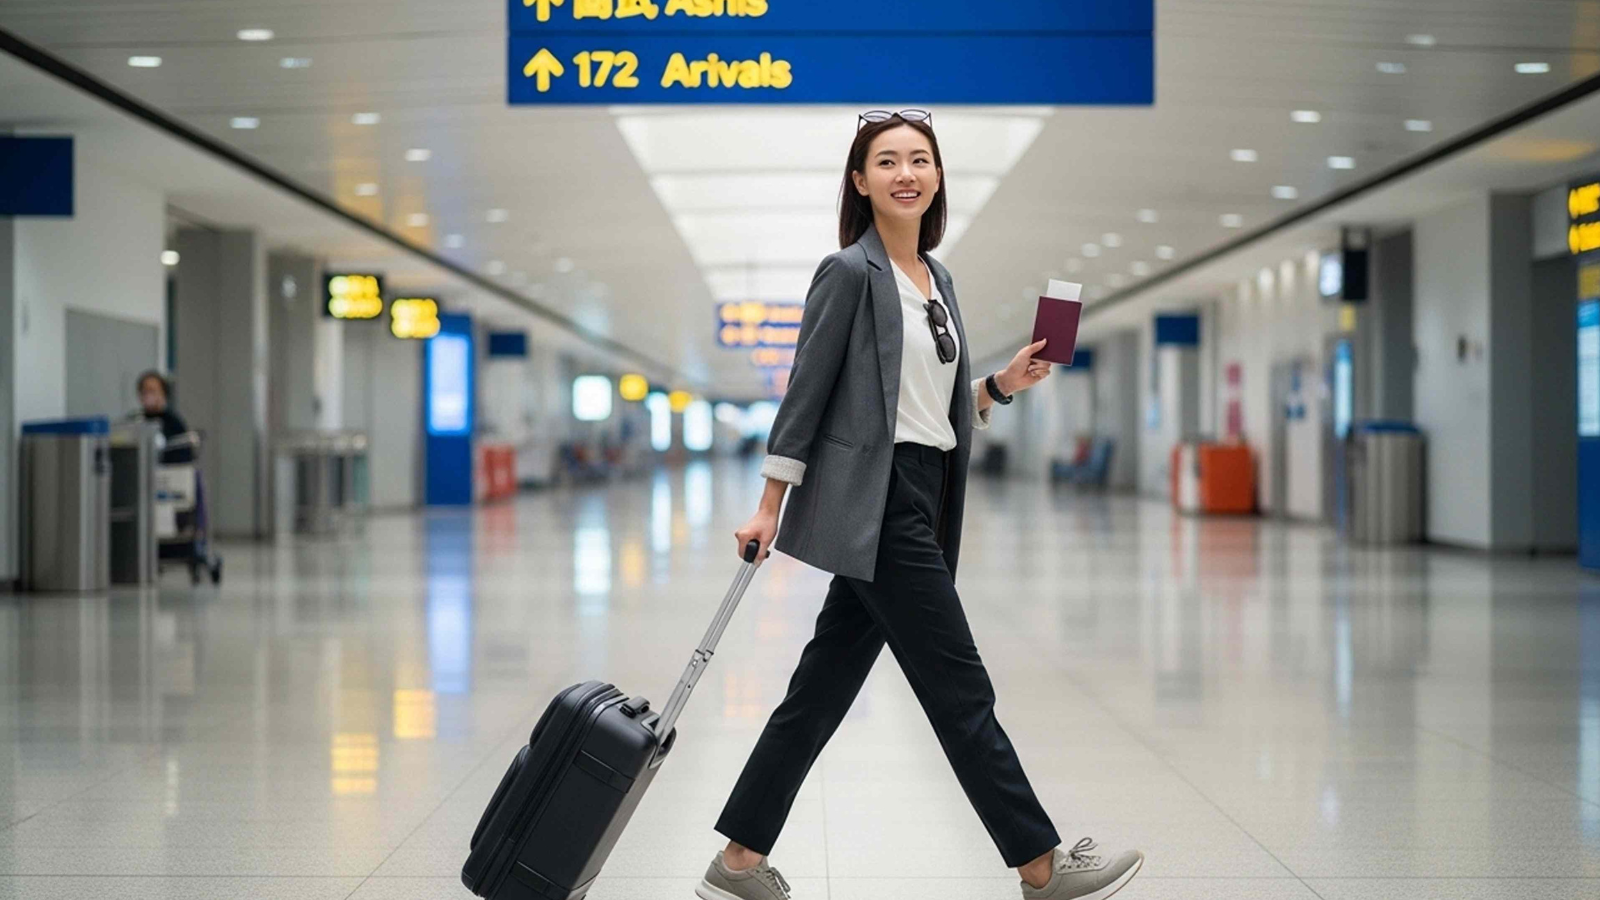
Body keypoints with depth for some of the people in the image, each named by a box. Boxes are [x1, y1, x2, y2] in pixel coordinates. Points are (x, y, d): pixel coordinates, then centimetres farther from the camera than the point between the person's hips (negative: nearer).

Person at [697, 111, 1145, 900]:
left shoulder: (937, 279, 15)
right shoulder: (850, 273, -8)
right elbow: (806, 393, -9)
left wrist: (1002, 384, 6)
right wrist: (769, 509, -10)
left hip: (916, 505, 8)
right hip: (876, 508, -8)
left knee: (824, 689, 9)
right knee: (960, 691, -2)